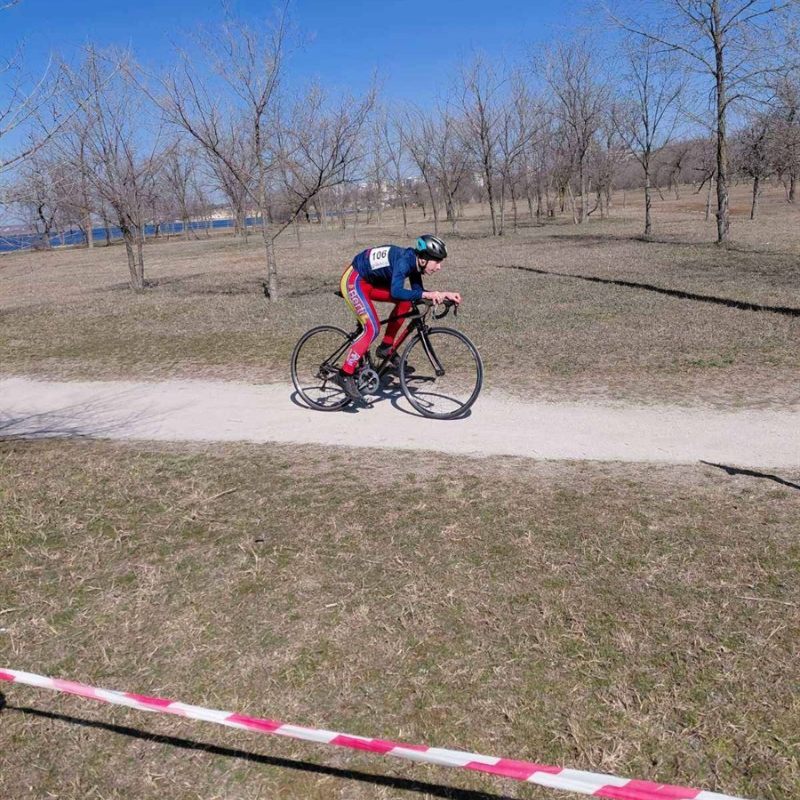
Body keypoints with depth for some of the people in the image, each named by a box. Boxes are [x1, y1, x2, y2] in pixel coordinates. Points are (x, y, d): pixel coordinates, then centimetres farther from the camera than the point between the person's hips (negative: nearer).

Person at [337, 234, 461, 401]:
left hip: (370, 281, 9)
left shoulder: (414, 262, -3)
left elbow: (417, 292, 3)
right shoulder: (404, 260, -28)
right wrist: (427, 295, -45)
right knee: (373, 328, -18)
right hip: (353, 281, -9)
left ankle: (386, 348, 12)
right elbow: (396, 292, -42)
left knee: (405, 302, 2)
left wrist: (444, 294, -8)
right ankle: (346, 374, -8)